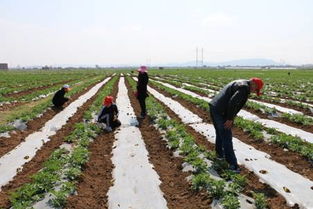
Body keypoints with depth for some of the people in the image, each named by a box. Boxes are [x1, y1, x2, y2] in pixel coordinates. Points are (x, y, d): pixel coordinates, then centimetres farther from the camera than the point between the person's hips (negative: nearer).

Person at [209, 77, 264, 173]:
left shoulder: (238, 83, 19)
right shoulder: (244, 87, -12)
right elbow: (232, 103, -22)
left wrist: (230, 118, 16)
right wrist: (230, 119, -14)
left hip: (213, 107, 10)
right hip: (220, 112, -10)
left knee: (220, 133, 24)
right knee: (227, 137, -4)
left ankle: (219, 153, 40)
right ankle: (232, 164, 2)